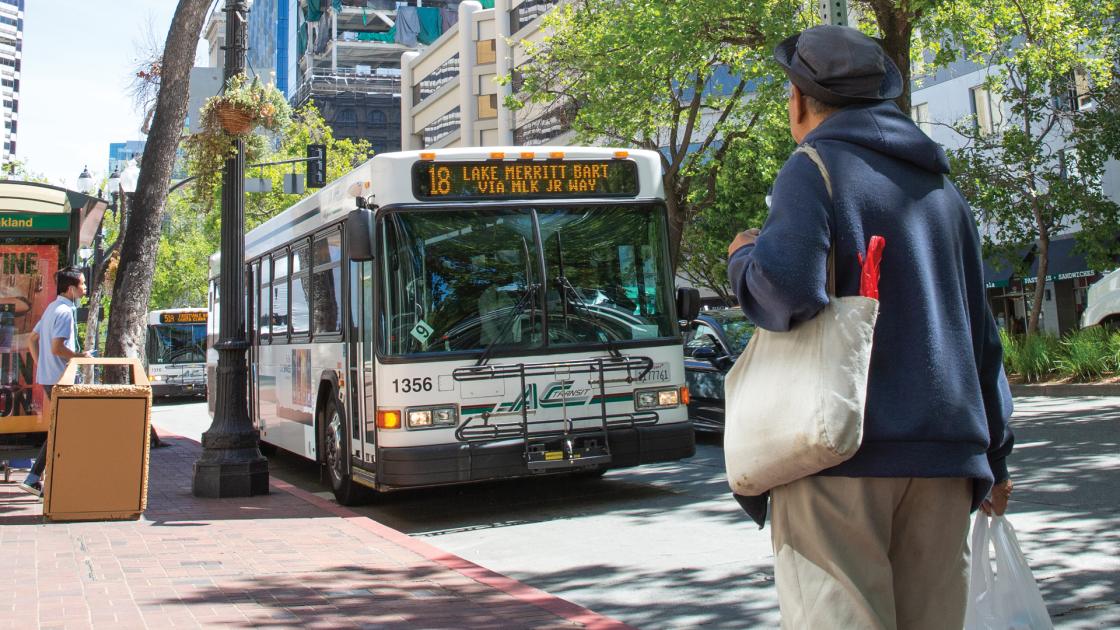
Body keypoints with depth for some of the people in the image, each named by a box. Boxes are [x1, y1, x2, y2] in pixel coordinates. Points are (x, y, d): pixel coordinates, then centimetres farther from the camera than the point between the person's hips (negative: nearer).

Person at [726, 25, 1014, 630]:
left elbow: (788, 289, -20)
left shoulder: (815, 168, -2)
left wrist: (744, 257, 3)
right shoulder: (941, 186, 19)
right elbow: (980, 330, 20)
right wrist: (993, 455, 26)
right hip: (945, 455, 7)